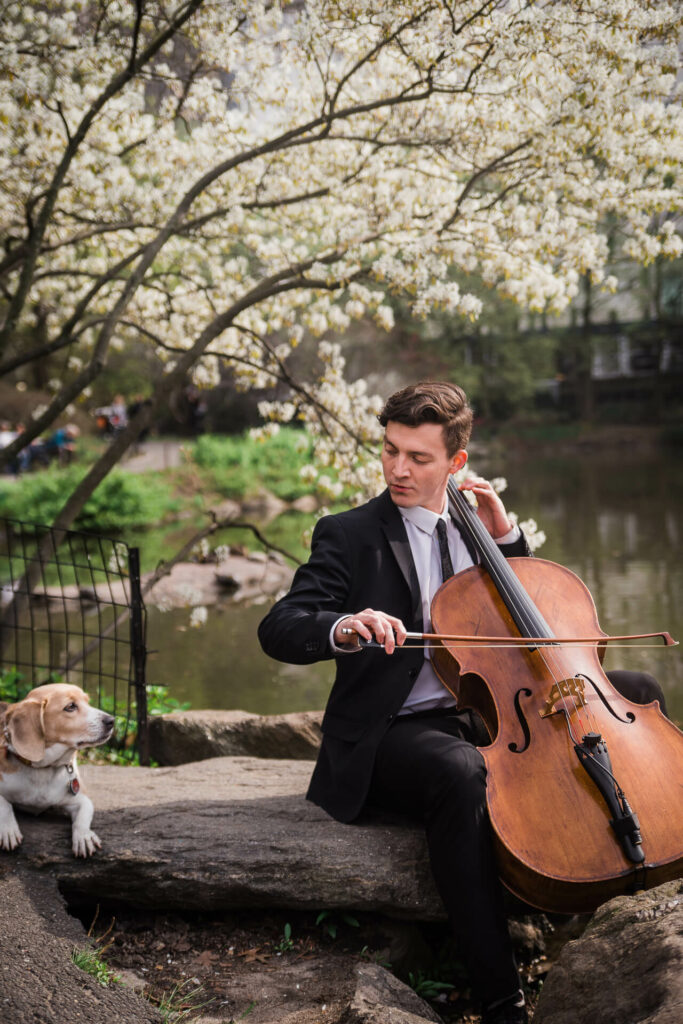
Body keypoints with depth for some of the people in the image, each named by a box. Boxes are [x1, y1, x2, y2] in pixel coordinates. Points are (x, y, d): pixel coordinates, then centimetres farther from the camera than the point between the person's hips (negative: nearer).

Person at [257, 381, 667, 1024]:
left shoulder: (470, 529, 15)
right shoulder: (349, 536, -1)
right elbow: (278, 630, -13)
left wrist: (505, 537, 5)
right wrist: (343, 627, -35)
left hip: (489, 712, 6)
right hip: (395, 731, -6)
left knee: (636, 692, -4)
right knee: (461, 774, -40)